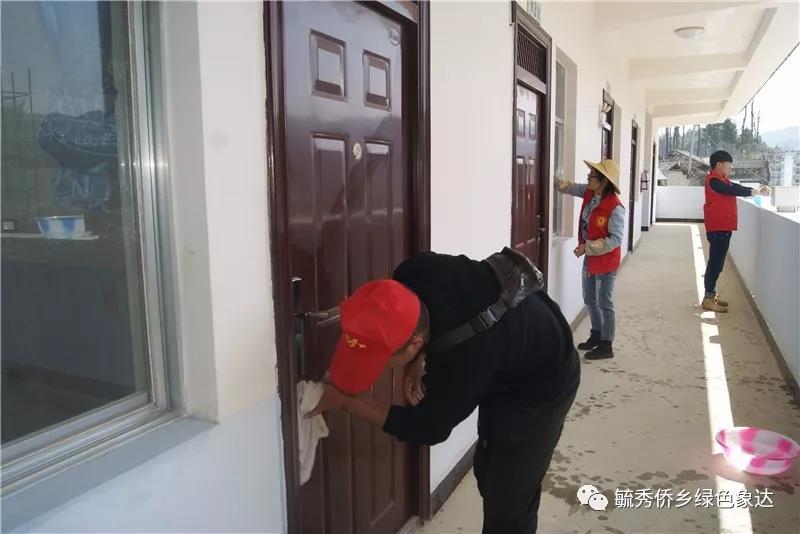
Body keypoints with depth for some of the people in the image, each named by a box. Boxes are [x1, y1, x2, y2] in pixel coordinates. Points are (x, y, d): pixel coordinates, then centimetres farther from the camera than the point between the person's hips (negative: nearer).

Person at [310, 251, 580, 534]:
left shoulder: (462, 361, -44)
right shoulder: (412, 274, -28)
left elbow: (427, 429, -25)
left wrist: (346, 401, -22)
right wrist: (416, 362, -14)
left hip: (542, 385, -7)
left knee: (508, 501, -3)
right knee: (488, 474, 20)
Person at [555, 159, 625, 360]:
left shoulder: (615, 208, -25)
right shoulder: (589, 193, -3)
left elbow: (615, 239, -26)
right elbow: (569, 187, 7)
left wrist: (587, 247, -25)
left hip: (605, 261, -8)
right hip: (590, 258, 9)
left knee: (605, 304, 3)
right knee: (590, 300, 21)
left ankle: (606, 346, 16)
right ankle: (596, 335, 39)